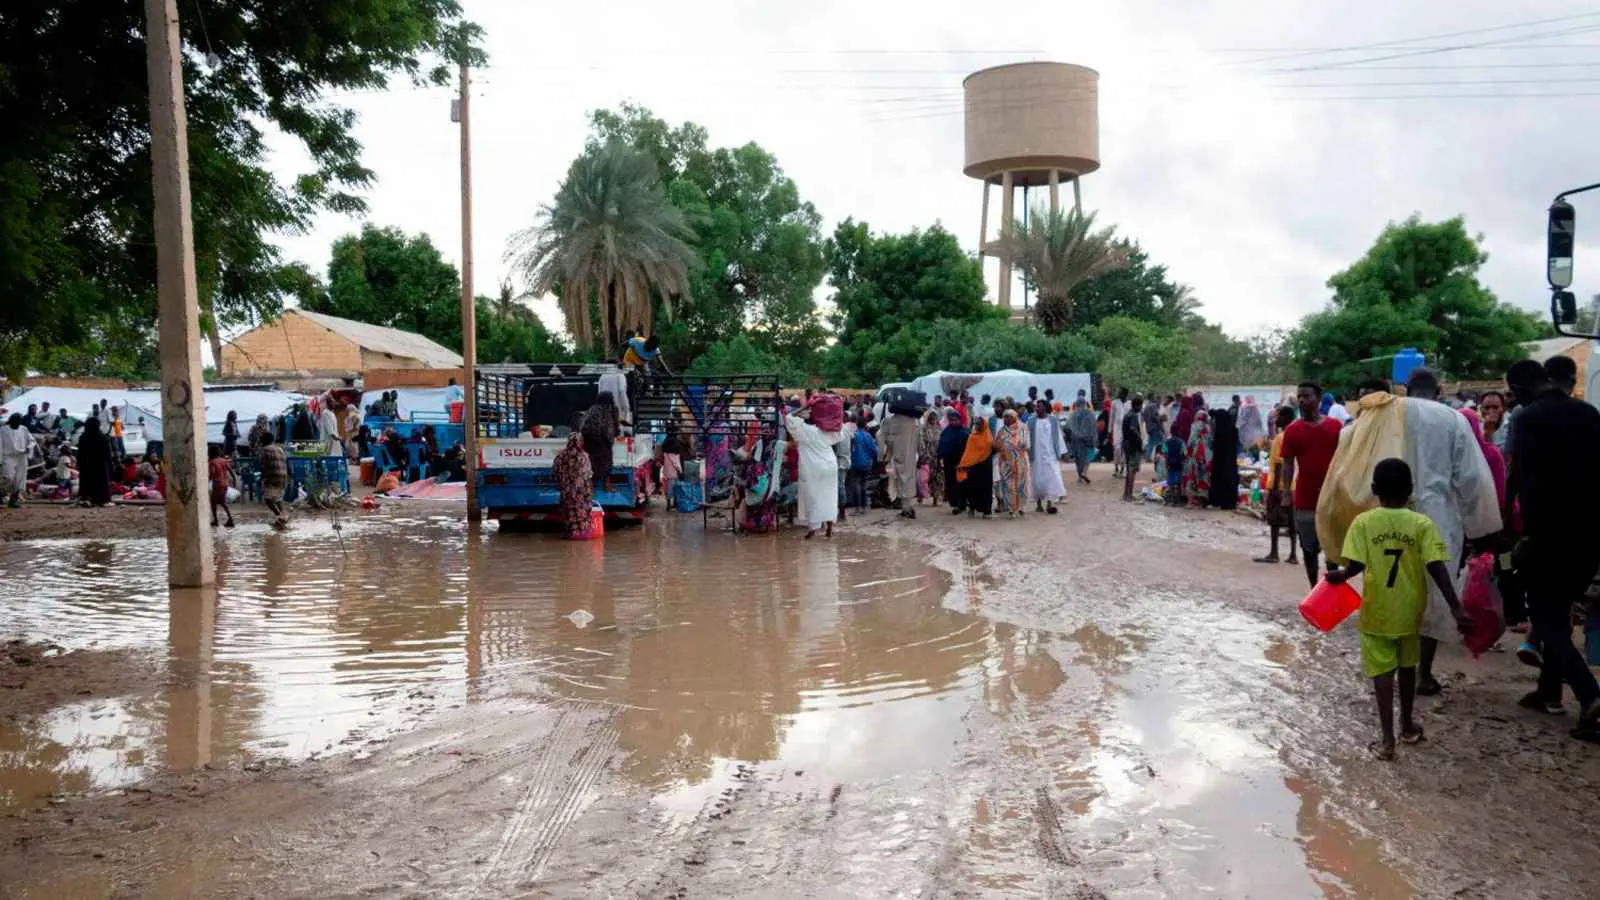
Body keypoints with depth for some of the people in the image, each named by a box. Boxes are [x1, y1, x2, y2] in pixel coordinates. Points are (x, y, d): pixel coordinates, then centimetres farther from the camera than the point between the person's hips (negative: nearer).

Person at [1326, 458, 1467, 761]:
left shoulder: (1363, 522, -10)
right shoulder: (1422, 524, -8)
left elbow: (1355, 566, -17)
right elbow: (1437, 568, -15)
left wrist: (1338, 576, 4)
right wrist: (1456, 608, -15)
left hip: (1377, 611, -2)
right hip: (1409, 610, 2)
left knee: (1382, 672, 2)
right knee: (1407, 666, 21)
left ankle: (1388, 739, -1)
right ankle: (1407, 726, 35)